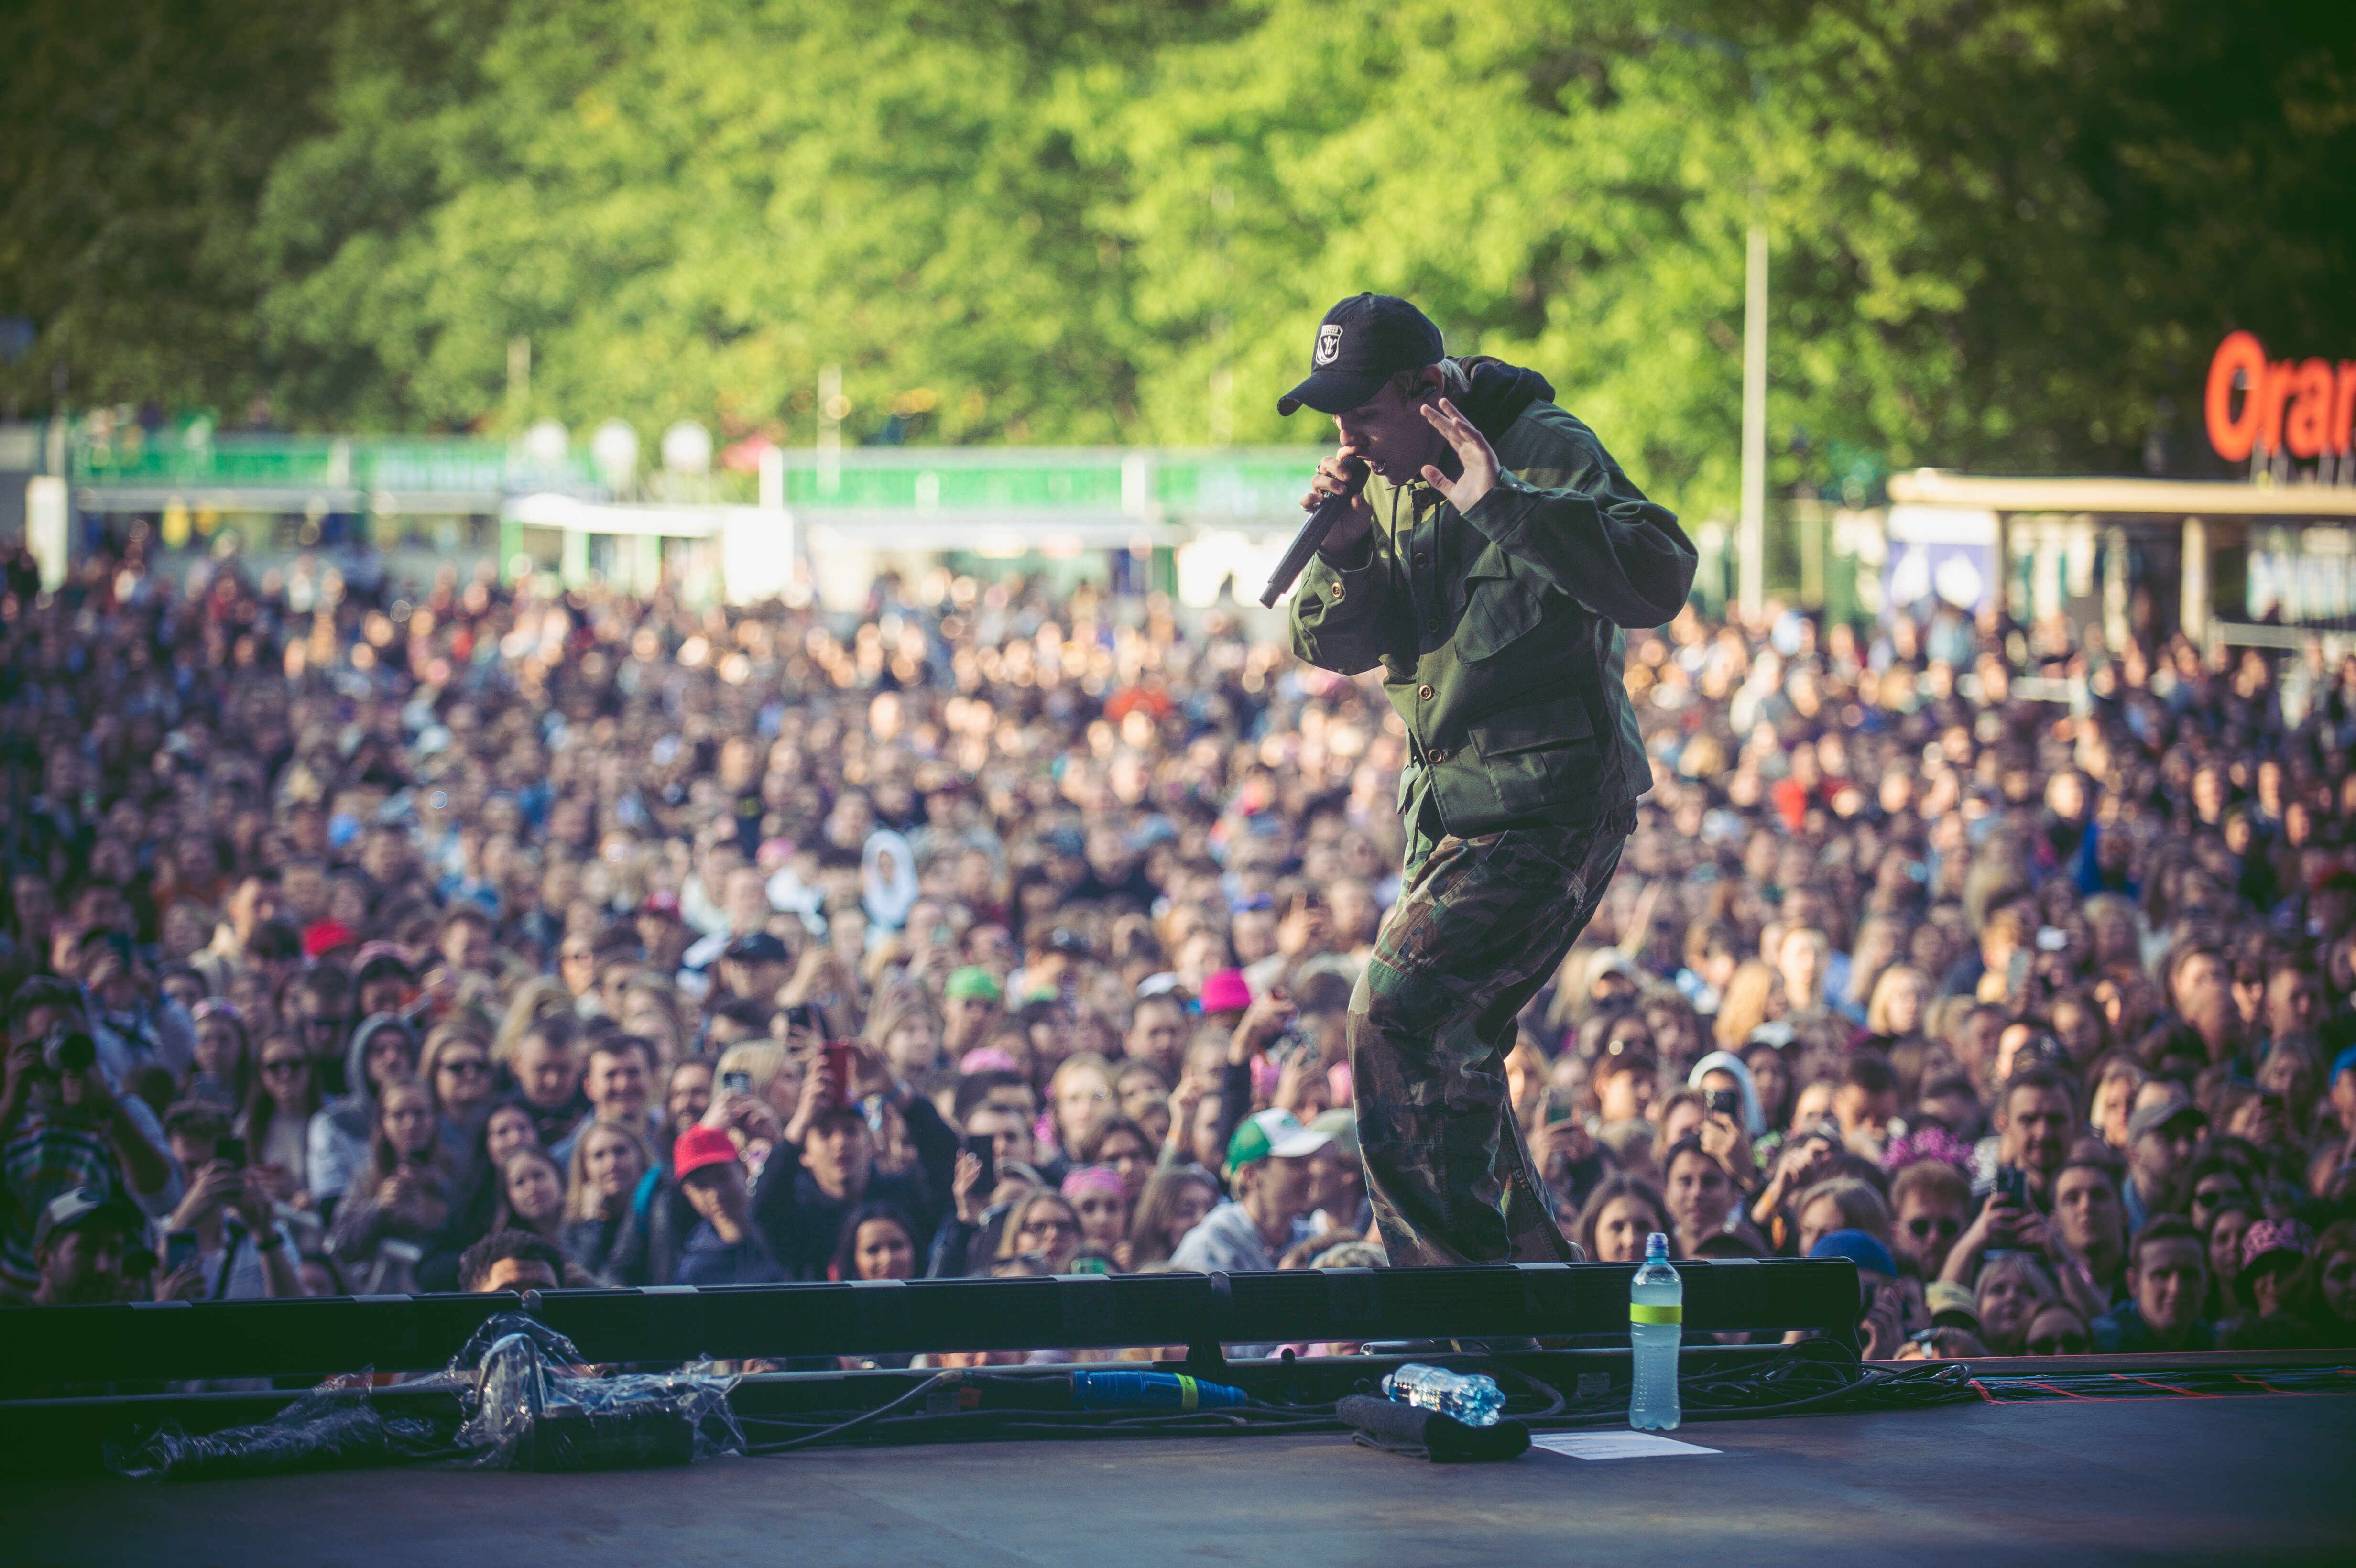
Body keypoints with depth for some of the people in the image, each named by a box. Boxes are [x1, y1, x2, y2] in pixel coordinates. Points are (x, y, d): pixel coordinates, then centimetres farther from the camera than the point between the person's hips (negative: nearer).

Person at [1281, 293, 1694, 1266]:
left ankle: (1454, 1276, -15)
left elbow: (1659, 580, -28)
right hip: (1454, 811, 9)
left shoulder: (1546, 452, -13)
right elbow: (1330, 645, 11)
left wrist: (1504, 504, -33)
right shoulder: (1390, 483, 10)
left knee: (1397, 1019, -19)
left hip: (1549, 811, -9)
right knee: (1452, 1055, 14)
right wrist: (1345, 550, -10)